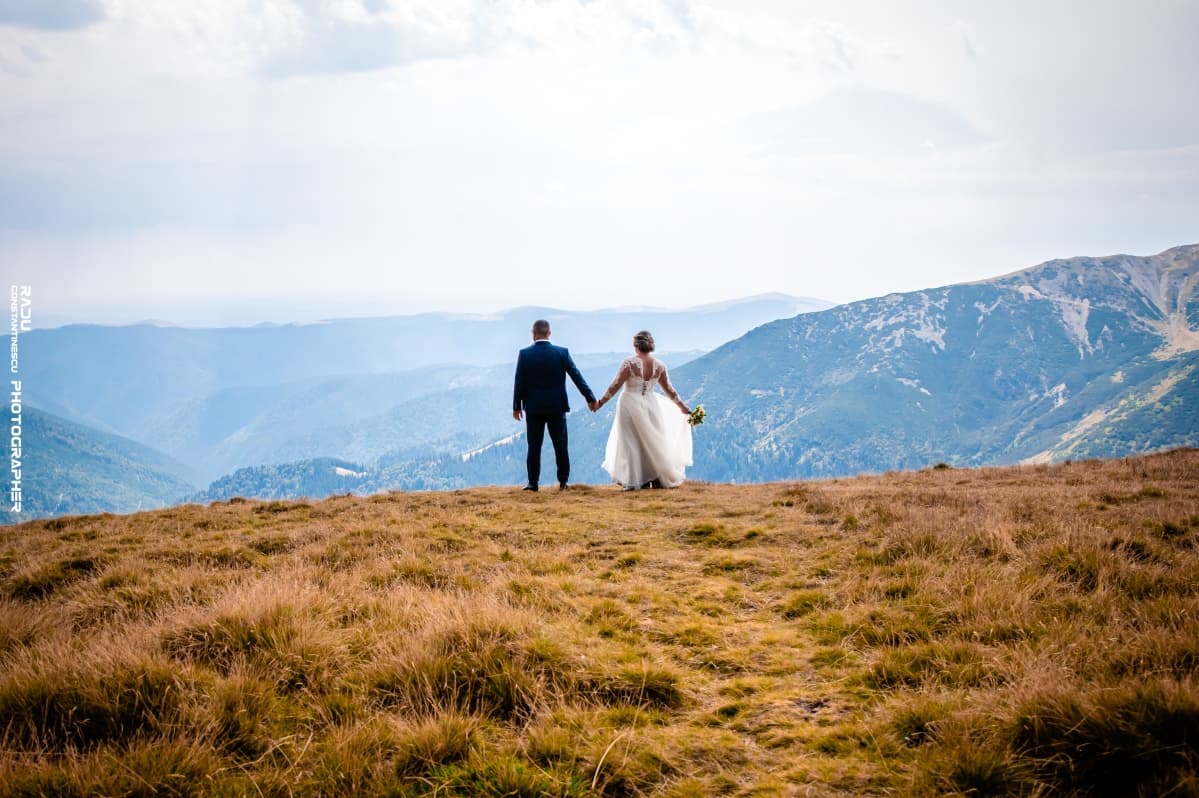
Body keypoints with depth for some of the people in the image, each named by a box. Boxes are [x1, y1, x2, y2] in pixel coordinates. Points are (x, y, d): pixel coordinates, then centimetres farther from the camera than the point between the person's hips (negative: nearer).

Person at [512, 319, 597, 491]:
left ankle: (533, 482, 4)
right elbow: (577, 376, 0)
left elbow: (519, 382, -4)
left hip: (534, 408, -1)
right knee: (560, 445, 6)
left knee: (534, 446, 4)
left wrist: (517, 406, 6)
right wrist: (590, 398, 8)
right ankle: (563, 482, 7)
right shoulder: (562, 353, -4)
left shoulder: (525, 354, -7)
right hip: (557, 407, 1)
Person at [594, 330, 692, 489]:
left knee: (631, 442, 3)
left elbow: (616, 386, -11)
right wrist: (683, 408, 18)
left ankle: (634, 481, 1)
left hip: (630, 404, -3)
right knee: (652, 441, 13)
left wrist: (600, 403, -4)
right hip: (650, 405, 3)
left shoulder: (629, 363, -11)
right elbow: (669, 390, 6)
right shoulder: (659, 366, 0)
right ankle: (658, 479, 13)